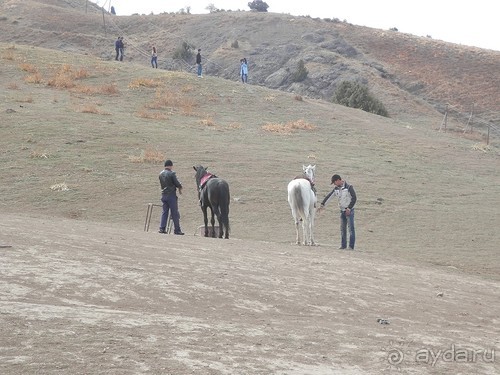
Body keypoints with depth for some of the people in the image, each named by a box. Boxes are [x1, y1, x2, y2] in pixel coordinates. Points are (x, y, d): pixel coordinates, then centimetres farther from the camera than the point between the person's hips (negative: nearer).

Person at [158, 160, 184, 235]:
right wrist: (180, 188, 9)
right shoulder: (171, 173, -14)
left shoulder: (161, 174, 7)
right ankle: (177, 230, 3)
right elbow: (177, 184, -13)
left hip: (163, 195, 6)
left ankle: (162, 228, 6)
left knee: (164, 212, 12)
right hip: (171, 195, -6)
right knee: (175, 213, 0)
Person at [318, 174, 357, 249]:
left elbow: (354, 198, -13)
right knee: (342, 229, 8)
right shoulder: (336, 189, 6)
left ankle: (351, 246, -4)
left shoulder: (349, 187, -12)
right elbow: (328, 196, 2)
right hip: (342, 211, 6)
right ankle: (343, 245, 14)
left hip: (349, 211, -6)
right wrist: (322, 205, -7)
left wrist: (349, 208, -16)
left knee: (351, 228, -5)